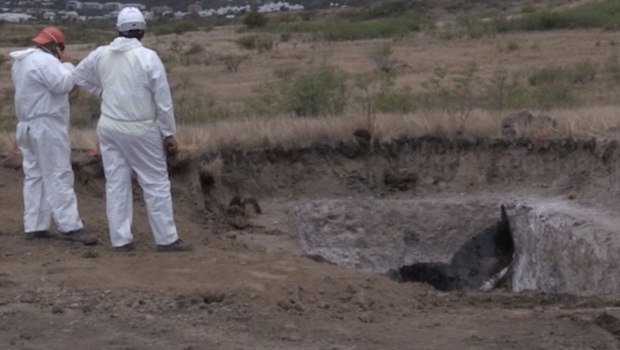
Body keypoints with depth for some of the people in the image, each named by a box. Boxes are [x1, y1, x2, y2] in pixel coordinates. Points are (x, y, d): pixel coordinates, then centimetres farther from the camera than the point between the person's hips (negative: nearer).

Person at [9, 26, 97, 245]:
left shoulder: (21, 61, 17)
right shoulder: (44, 60, -16)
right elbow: (63, 84, -20)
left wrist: (60, 64, 12)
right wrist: (66, 63, -5)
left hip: (27, 125, 10)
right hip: (46, 126, -10)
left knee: (34, 176, 9)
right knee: (58, 176, -10)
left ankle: (34, 227, 10)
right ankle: (70, 227, -11)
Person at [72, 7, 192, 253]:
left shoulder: (101, 54, 0)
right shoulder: (148, 57, -14)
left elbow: (79, 76, 17)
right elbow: (163, 99, -11)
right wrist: (169, 134, -4)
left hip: (109, 127, 5)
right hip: (139, 130, -5)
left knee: (116, 183, 9)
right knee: (156, 184, 4)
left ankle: (121, 239, 11)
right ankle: (166, 239, 7)